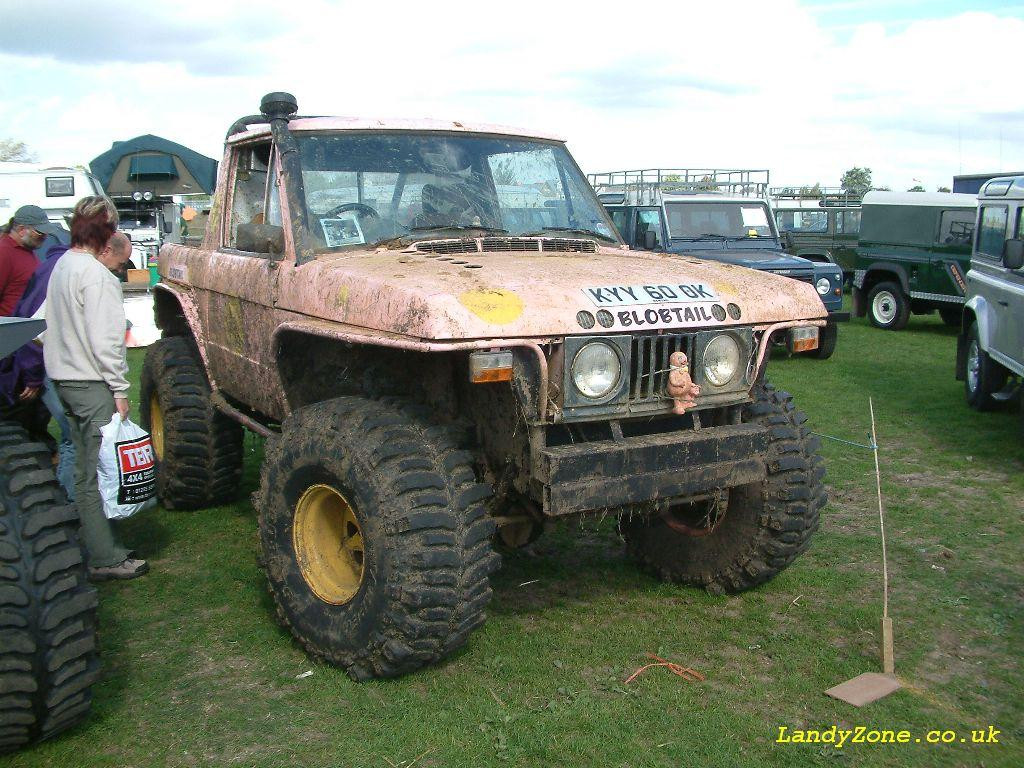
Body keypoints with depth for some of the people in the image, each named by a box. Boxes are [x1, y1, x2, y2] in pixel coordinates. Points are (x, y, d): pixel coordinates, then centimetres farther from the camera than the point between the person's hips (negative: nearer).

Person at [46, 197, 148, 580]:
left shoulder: (62, 266, 13)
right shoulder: (96, 275, -17)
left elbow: (59, 327, 17)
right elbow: (103, 339, -20)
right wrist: (119, 390, -17)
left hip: (64, 377, 10)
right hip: (92, 384, -10)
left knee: (85, 471, 15)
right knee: (102, 473, -5)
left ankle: (94, 547, 24)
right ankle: (106, 559, 0)